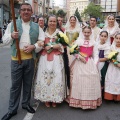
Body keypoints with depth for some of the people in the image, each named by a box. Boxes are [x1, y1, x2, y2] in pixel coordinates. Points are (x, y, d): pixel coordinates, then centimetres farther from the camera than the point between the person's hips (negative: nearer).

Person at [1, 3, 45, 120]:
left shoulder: (36, 26, 9)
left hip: (30, 59, 2)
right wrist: (11, 36, -17)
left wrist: (33, 46, -13)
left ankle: (26, 104, 30)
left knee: (28, 83, 12)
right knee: (15, 85, 3)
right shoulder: (12, 24, 7)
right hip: (16, 58, -1)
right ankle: (12, 109, 13)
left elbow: (42, 41, 5)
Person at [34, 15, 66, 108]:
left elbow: (61, 46, -5)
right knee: (45, 77, 2)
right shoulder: (43, 32, 10)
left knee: (56, 77, -2)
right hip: (45, 58, 2)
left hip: (56, 58, -1)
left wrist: (50, 46, -9)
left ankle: (55, 99, 11)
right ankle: (46, 99, 14)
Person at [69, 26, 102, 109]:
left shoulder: (93, 42, 7)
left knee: (91, 80, 1)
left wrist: (95, 63, -4)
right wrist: (79, 56, -15)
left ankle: (91, 101, 14)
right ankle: (79, 101, 7)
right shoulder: (79, 41, 2)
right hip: (80, 63, -2)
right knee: (79, 80, -3)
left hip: (90, 63, 2)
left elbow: (95, 54, 7)